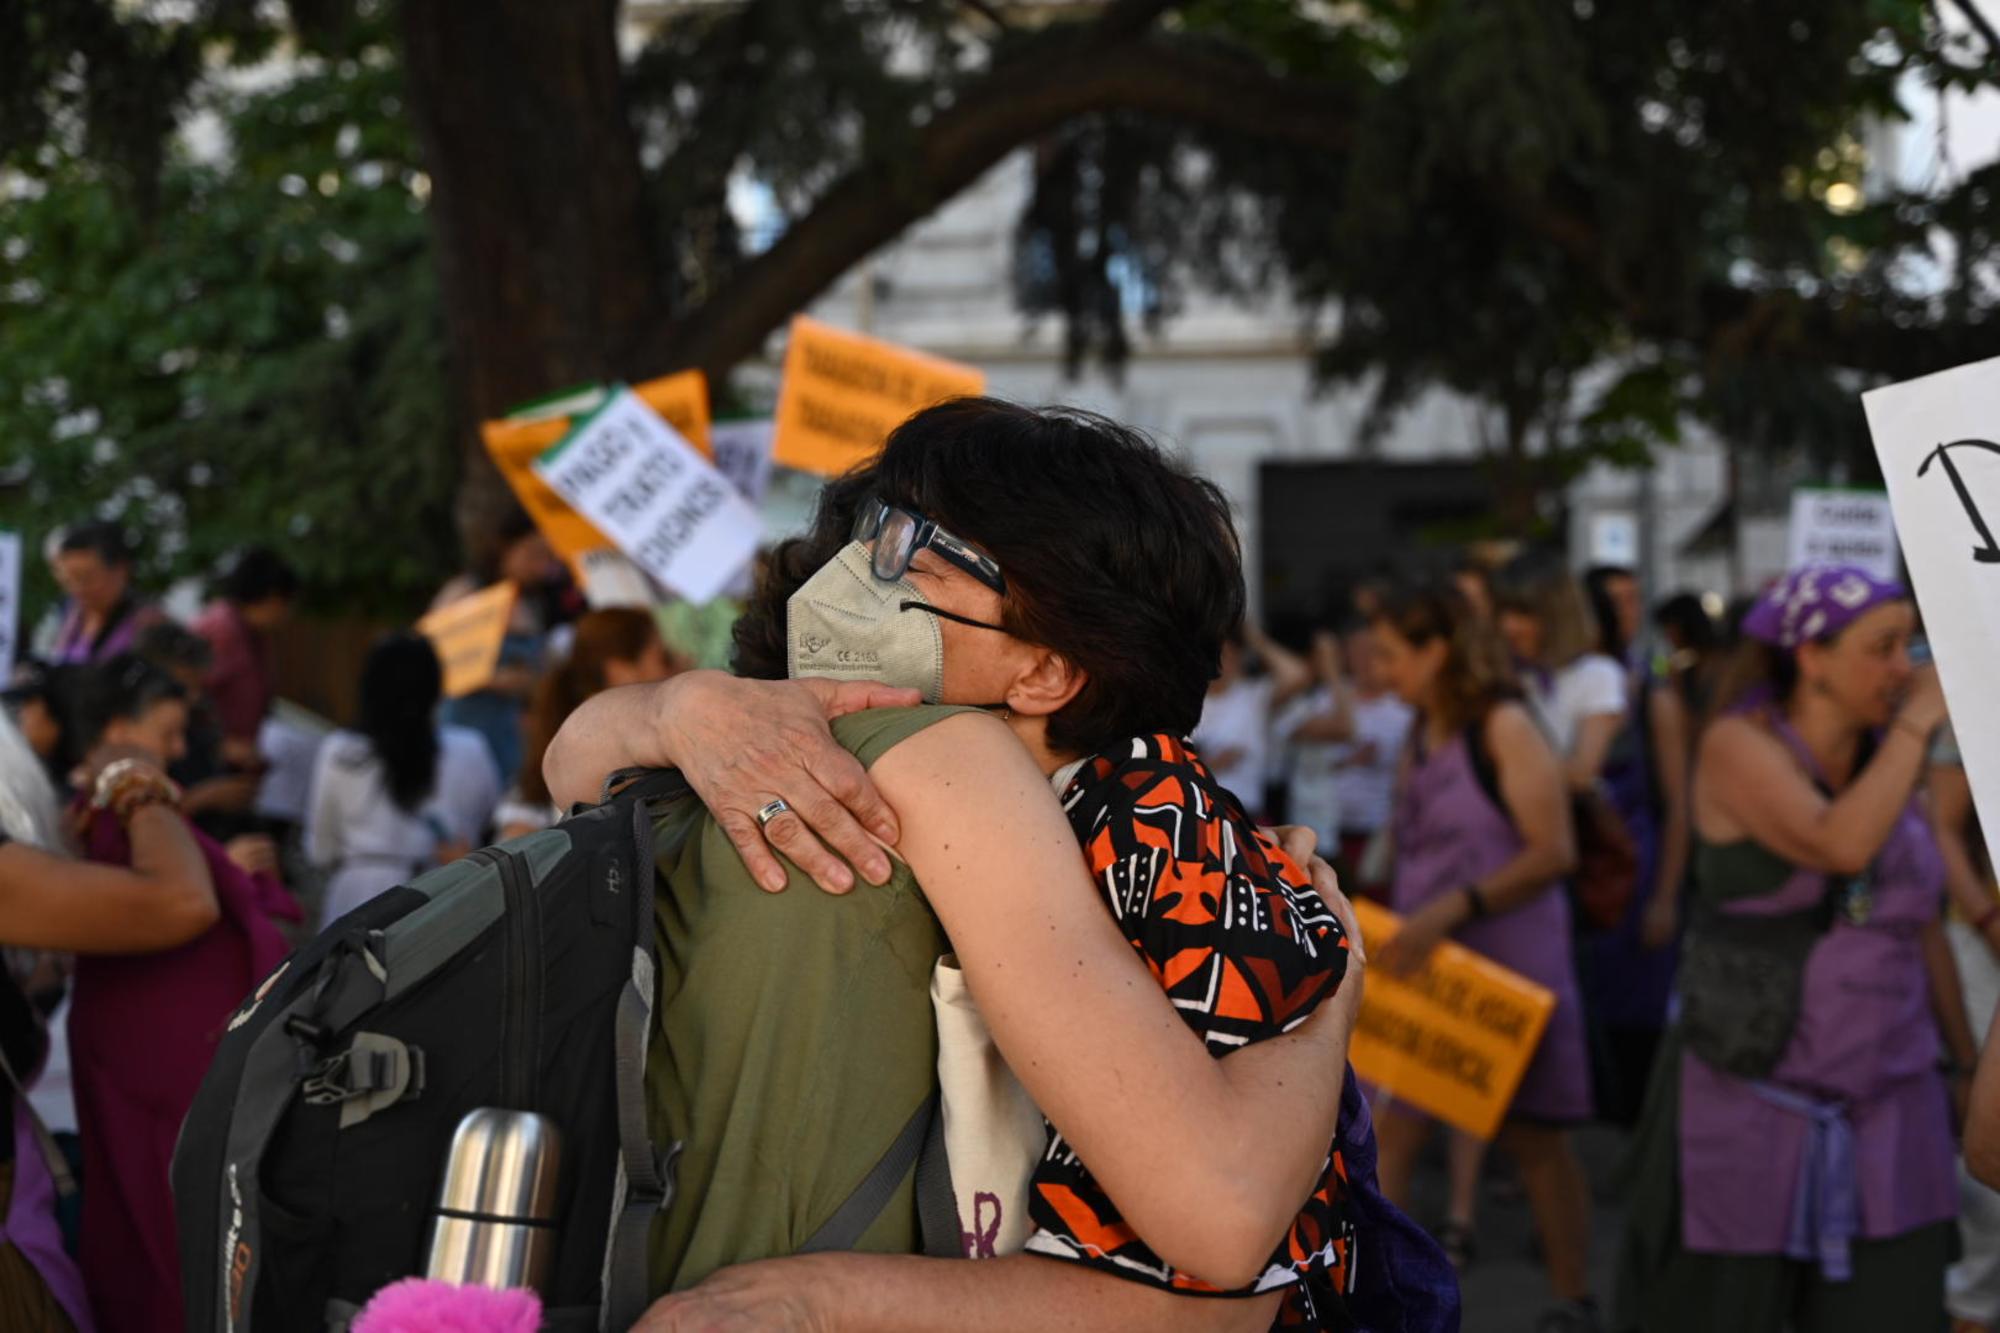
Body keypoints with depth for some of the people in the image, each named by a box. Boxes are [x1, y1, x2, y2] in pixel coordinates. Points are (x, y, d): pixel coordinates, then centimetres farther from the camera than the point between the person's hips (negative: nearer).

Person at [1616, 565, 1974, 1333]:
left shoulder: (1889, 759, 8)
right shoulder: (1741, 744, -9)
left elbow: (1924, 930, 15)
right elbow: (1840, 845, -27)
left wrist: (1968, 1065, 15)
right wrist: (1915, 727, -17)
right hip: (1746, 1110, -5)